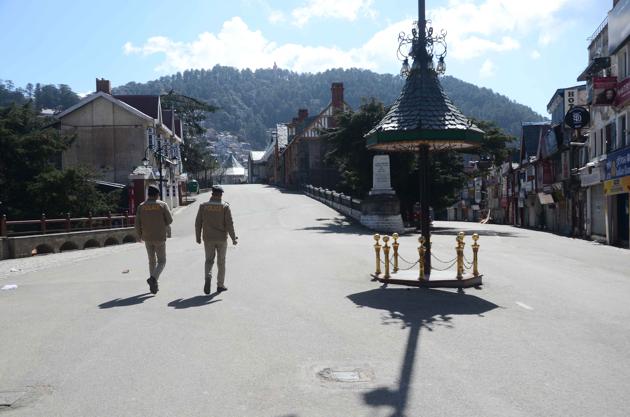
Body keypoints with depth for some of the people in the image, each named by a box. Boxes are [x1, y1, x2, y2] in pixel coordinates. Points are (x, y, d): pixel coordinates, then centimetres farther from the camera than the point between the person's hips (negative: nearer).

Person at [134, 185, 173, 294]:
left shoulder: (141, 206, -1)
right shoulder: (162, 205, -7)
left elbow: (137, 223, -3)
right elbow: (169, 220, -8)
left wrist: (139, 236, 13)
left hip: (147, 238, 3)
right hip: (160, 238, -3)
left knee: (152, 261, 17)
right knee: (161, 262, 6)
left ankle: (154, 285, 18)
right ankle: (153, 278, -20)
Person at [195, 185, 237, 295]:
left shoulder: (203, 206, 0)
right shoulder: (225, 206, -6)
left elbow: (198, 223, 1)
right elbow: (229, 223, -11)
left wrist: (198, 237, 11)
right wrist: (233, 238, -5)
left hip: (208, 238, 1)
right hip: (221, 238, -1)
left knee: (209, 260, 11)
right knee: (221, 262, 10)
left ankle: (208, 277, -17)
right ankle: (220, 285, 14)